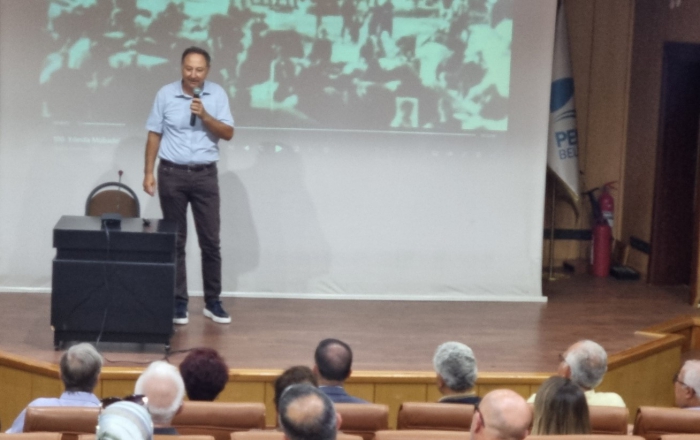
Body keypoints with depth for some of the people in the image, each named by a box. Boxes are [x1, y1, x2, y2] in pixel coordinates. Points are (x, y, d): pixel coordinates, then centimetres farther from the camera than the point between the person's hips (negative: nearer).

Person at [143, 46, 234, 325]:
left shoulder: (217, 94, 0)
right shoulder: (166, 94, -1)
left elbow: (228, 133, -4)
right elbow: (154, 135, 3)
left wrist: (204, 116, -18)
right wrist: (149, 172, -2)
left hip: (205, 175, 1)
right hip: (172, 174, 0)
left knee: (211, 241, 3)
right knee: (175, 242, 4)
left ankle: (213, 302, 13)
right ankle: (179, 302, 11)